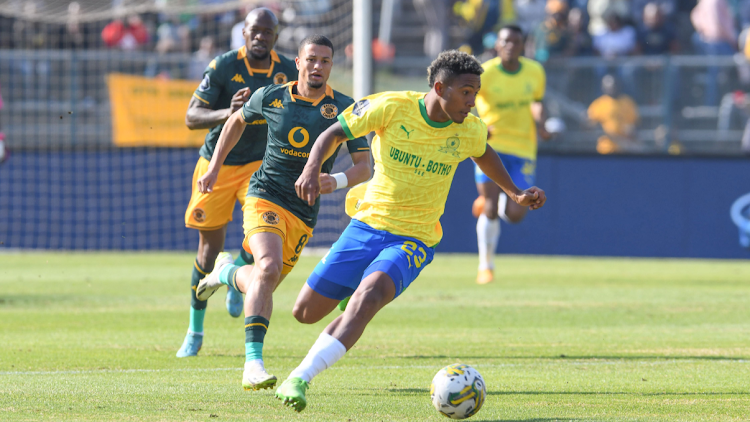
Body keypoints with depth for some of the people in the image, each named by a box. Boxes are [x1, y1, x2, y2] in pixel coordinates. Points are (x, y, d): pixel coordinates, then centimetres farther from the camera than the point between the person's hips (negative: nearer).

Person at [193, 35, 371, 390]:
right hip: (265, 197, -2)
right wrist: (214, 167, 16)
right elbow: (237, 120, 20)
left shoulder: (344, 109, -4)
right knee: (269, 266, -28)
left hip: (304, 214, 2)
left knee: (262, 286, 9)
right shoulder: (271, 98, -1)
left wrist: (337, 181, -23)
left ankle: (227, 273, 47)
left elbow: (364, 166, -3)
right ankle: (253, 364, -30)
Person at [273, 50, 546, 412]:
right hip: (367, 223, 1)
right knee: (306, 312, 4)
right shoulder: (392, 107, -12)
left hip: (413, 240, -1)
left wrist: (516, 194, 17)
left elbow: (483, 154, 21)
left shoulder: (469, 131, -4)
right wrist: (312, 168, -21)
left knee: (369, 295, -31)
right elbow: (334, 134, -4)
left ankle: (299, 378, -35)